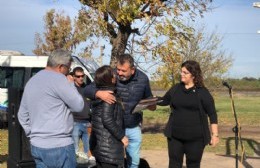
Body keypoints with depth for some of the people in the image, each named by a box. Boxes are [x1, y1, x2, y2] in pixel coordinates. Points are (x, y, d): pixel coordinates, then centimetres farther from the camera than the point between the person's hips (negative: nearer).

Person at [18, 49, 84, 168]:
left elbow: (22, 115, 19)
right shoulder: (57, 78, -13)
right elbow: (78, 105, -10)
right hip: (59, 146, -8)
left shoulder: (31, 82, 14)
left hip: (36, 146, 8)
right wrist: (71, 84, 3)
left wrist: (33, 136, 19)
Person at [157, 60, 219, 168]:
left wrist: (215, 134, -8)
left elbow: (212, 114, -5)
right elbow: (164, 101, 19)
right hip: (175, 135, 4)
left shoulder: (202, 92, -7)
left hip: (195, 137, -3)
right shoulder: (176, 88, 5)